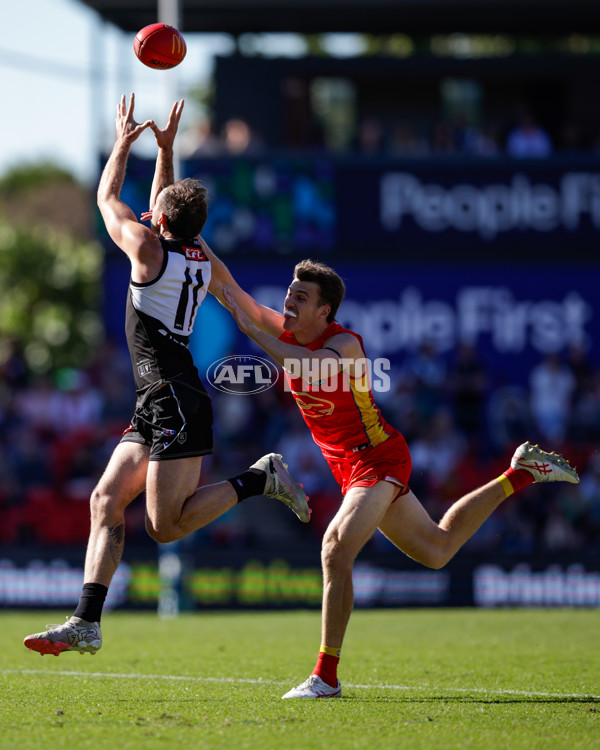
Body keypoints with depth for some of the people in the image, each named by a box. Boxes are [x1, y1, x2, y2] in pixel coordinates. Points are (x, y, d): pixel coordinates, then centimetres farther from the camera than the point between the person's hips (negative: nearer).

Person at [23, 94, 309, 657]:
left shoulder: (149, 248, -9)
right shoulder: (199, 255, 12)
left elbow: (107, 198, 8)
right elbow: (166, 215, 33)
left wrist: (124, 142, 22)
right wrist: (165, 148, 32)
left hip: (174, 400, -9)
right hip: (158, 408, 9)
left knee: (166, 525, -11)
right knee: (106, 500, 4)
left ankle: (260, 479, -8)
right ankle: (86, 622, -3)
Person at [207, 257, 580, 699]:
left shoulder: (344, 343, -22)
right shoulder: (286, 332, -2)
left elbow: (308, 367, -45)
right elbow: (227, 289, -7)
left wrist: (252, 330, -44)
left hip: (379, 459, -9)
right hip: (354, 469, 9)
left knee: (337, 550, -27)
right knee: (436, 550, 22)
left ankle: (327, 676, -22)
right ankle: (519, 475, 40)